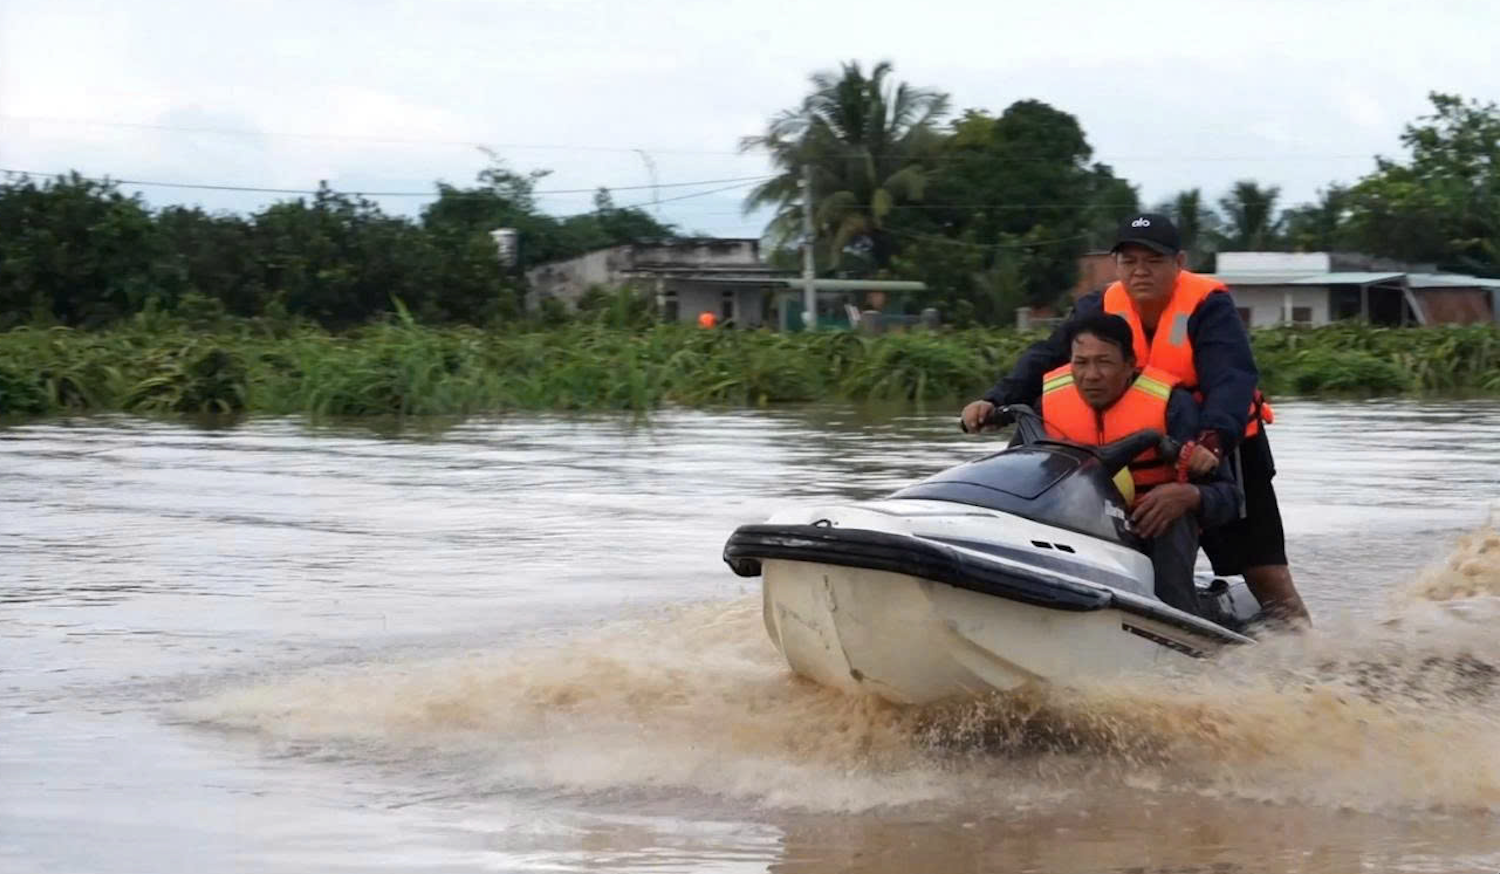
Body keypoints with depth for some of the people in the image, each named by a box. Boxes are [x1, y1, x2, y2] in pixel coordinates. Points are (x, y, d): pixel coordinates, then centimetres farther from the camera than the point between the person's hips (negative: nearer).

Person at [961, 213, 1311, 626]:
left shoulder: (1208, 305, -20)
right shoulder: (1101, 310, -6)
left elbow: (1232, 378, -33)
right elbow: (1045, 359, -9)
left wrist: (1214, 440, -51)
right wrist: (995, 400, -26)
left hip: (1223, 443, -4)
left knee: (1266, 571, -3)